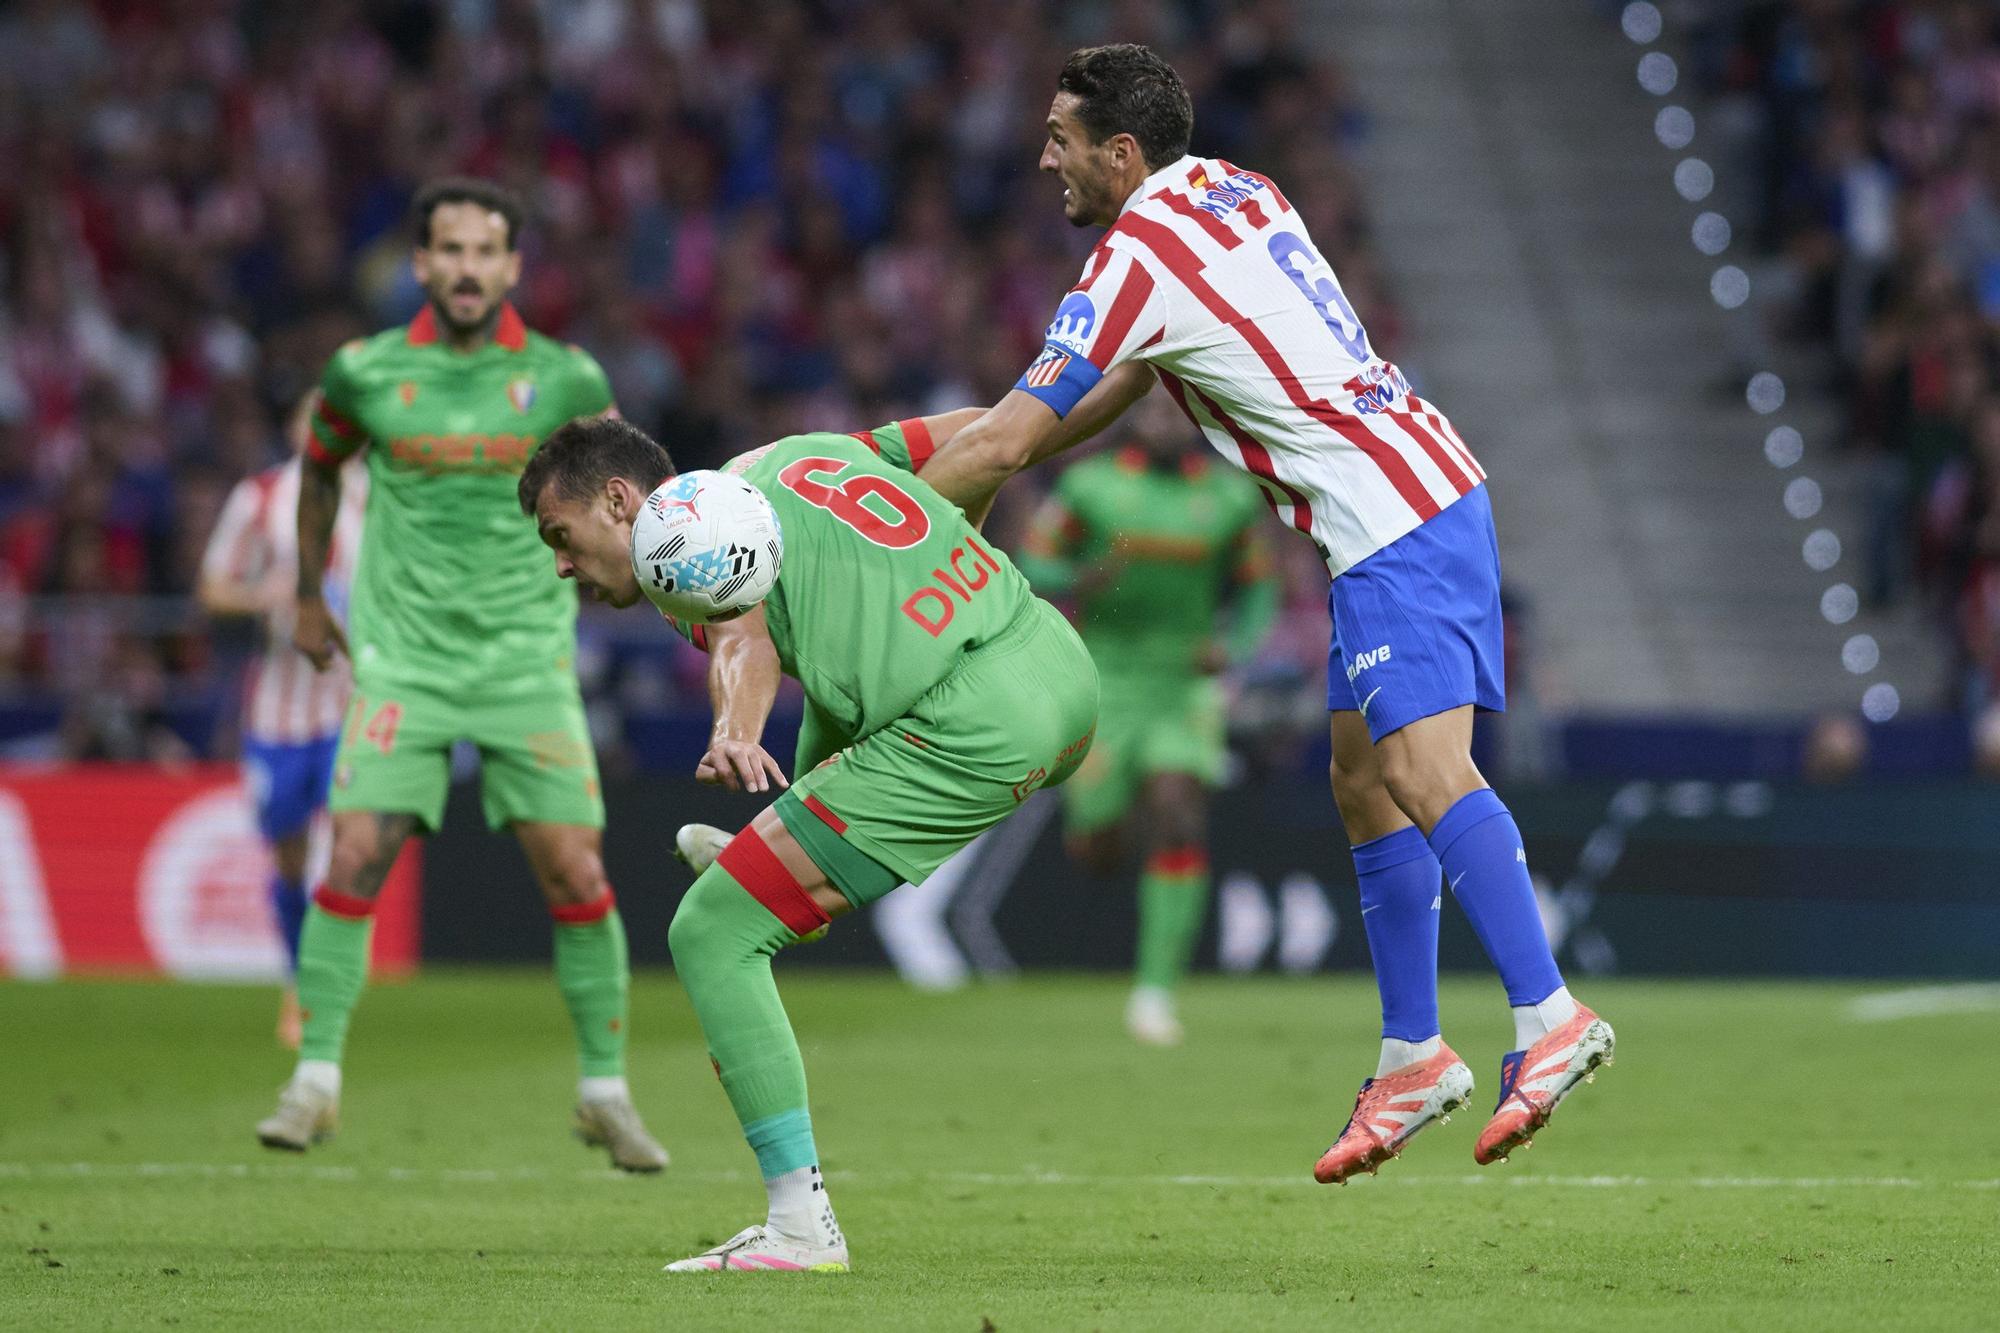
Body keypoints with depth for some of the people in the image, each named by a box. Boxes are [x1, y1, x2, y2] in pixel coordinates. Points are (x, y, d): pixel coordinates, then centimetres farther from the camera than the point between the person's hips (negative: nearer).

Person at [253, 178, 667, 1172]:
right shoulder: (365, 374, 0)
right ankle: (315, 1083, -2)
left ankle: (605, 1091, 10)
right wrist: (309, 597, 23)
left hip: (527, 667, 0)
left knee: (575, 875, -5)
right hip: (400, 662, 0)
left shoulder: (564, 381, -2)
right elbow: (320, 464, 20)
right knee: (356, 858, -12)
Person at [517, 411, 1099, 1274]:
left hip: (975, 739, -9)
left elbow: (745, 641, -24)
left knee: (709, 932, -4)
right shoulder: (801, 451, 20)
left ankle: (803, 1227, -6)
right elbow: (985, 432, 27)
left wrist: (736, 733, -44)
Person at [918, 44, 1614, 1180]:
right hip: (1425, 493, 10)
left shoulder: (1136, 260, -12)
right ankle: (1415, 1059, 12)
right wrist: (1012, 447, 28)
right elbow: (1136, 368, 29)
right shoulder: (1228, 189, 14)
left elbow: (1002, 447, -8)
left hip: (1392, 519, -10)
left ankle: (1550, 1017, -31)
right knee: (1364, 784, 10)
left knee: (1422, 768, -20)